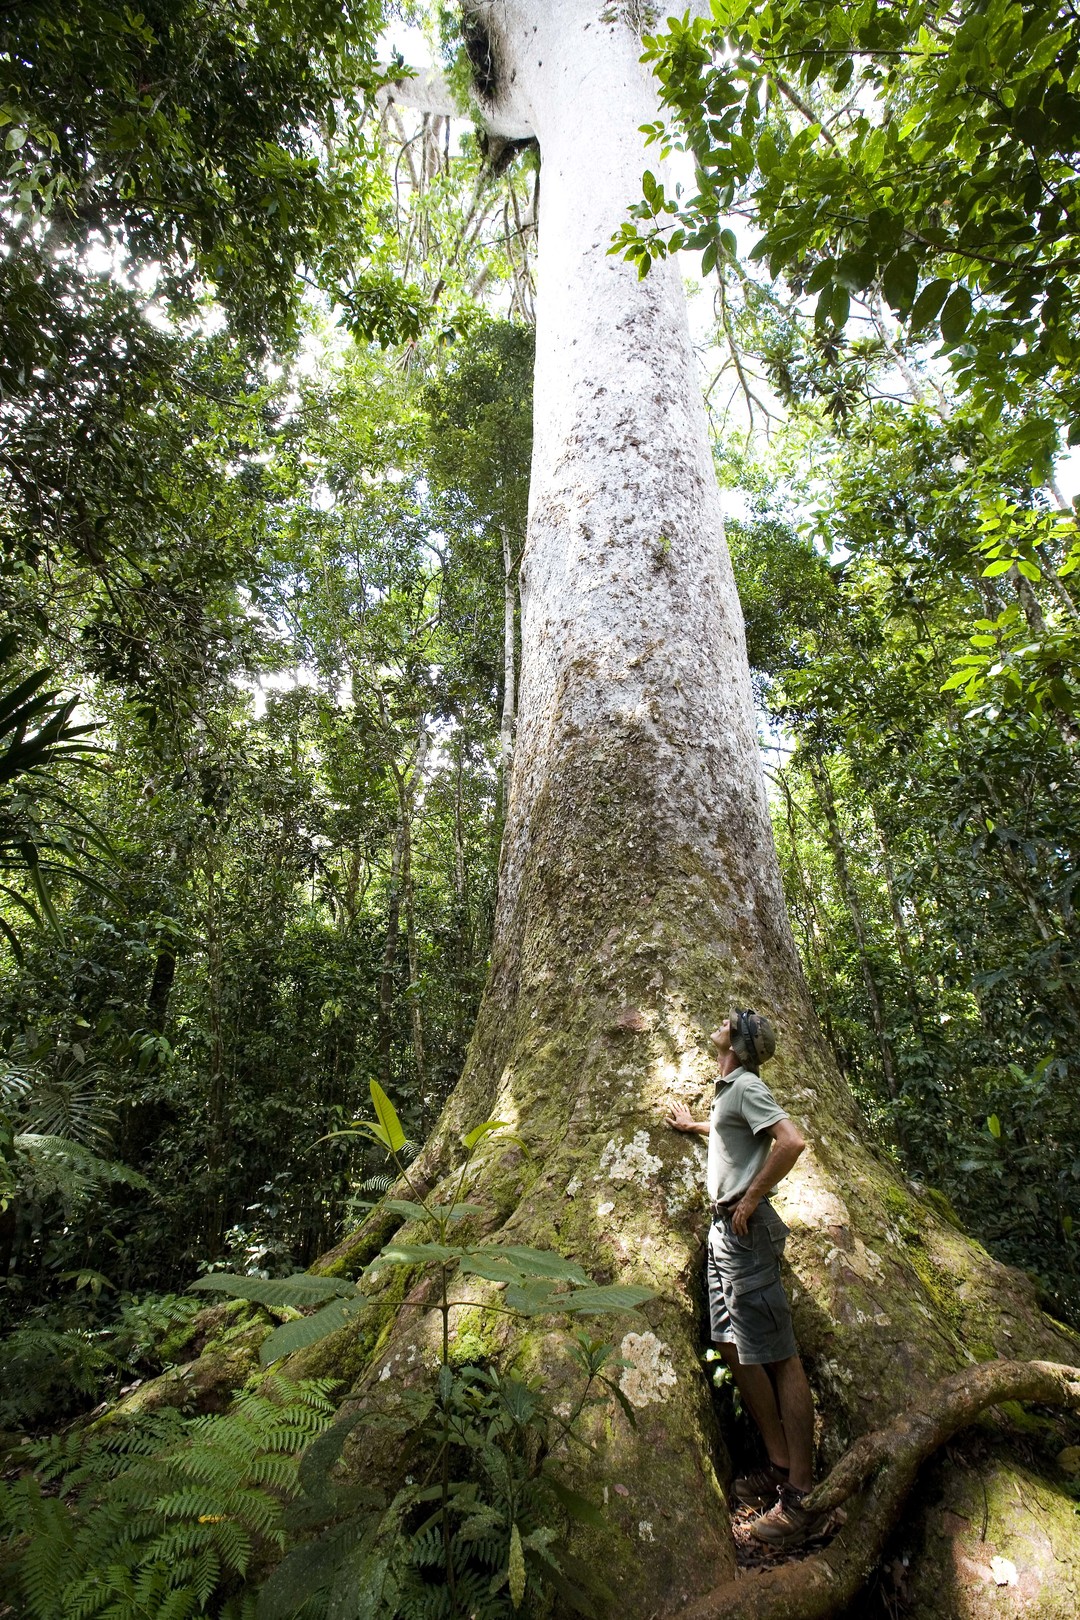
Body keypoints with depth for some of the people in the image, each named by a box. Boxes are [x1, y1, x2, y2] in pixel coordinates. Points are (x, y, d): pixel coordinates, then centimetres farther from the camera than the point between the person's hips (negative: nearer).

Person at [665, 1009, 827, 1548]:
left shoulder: (746, 1086, -13)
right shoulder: (728, 1090, 15)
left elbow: (792, 1140, -27)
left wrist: (750, 1200, -20)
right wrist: (691, 1125, 48)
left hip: (745, 1228, -10)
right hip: (724, 1229, 10)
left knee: (778, 1356, -2)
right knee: (734, 1349, 15)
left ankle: (802, 1493, 7)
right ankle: (779, 1464, 27)